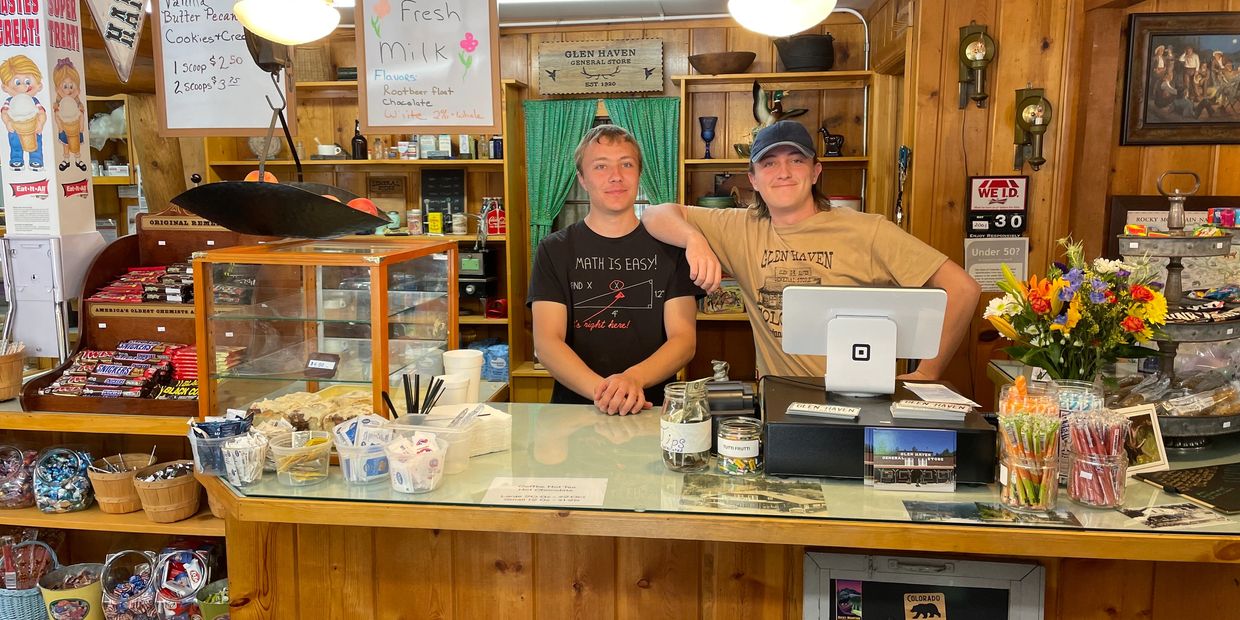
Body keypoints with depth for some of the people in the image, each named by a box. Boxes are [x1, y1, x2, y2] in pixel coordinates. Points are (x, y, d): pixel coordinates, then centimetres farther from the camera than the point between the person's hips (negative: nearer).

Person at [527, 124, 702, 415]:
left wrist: (633, 378, -20)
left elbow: (684, 339, 0)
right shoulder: (554, 251, 7)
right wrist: (600, 389, -21)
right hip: (574, 410, 1)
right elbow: (547, 342, -3)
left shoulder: (669, 247, 7)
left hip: (653, 409, 0)